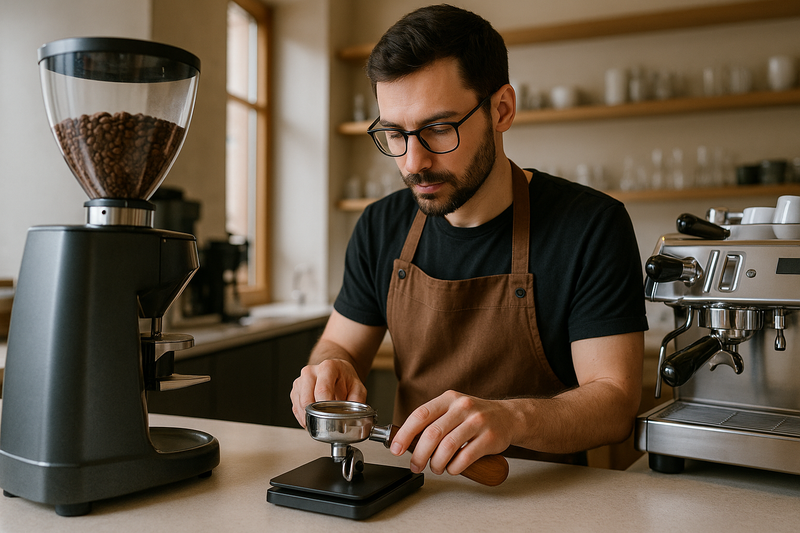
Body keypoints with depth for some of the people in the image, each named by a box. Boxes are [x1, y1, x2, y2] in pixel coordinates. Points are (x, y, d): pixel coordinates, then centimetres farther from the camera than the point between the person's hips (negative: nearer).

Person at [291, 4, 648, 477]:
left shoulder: (591, 226, -13)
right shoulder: (380, 228, 0)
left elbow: (616, 401, -15)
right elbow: (340, 344, 10)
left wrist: (512, 418, -35)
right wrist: (330, 369, -15)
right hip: (414, 492, 4)